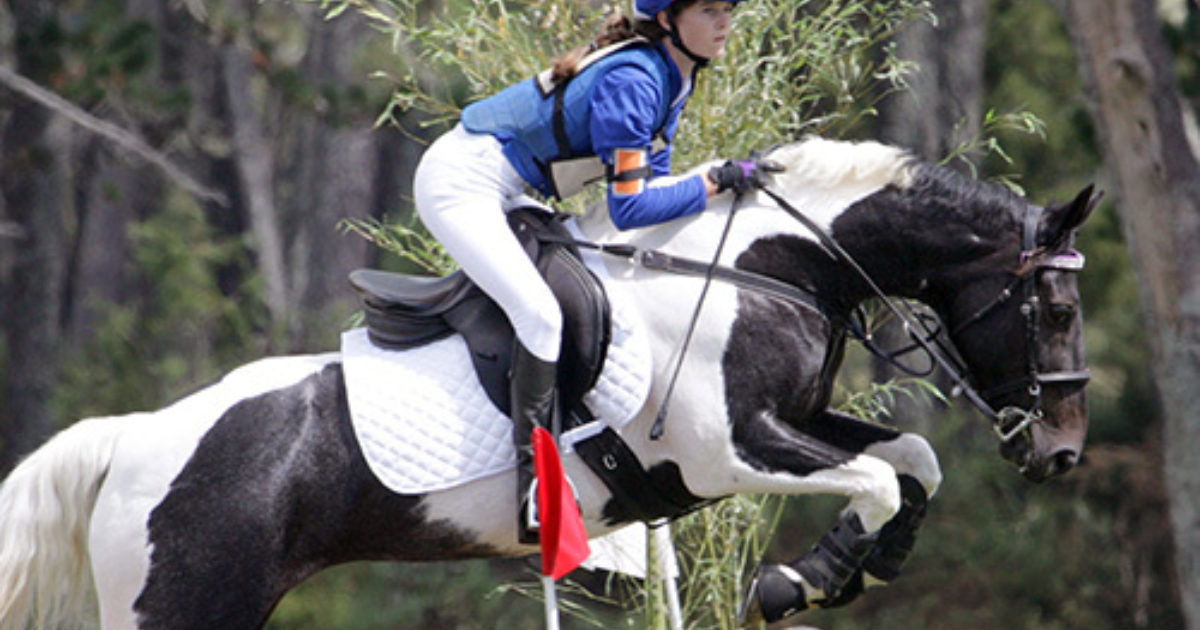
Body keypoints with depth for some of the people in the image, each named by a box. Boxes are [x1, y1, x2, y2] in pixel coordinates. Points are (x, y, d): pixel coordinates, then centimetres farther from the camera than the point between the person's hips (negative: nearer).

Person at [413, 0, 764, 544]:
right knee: (540, 314, -25)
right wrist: (716, 183, -21)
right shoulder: (631, 80, -24)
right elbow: (629, 209, -26)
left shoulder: (671, 77, 5)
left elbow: (650, 182, 12)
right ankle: (532, 479, -26)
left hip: (508, 193, 11)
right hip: (461, 185, -11)